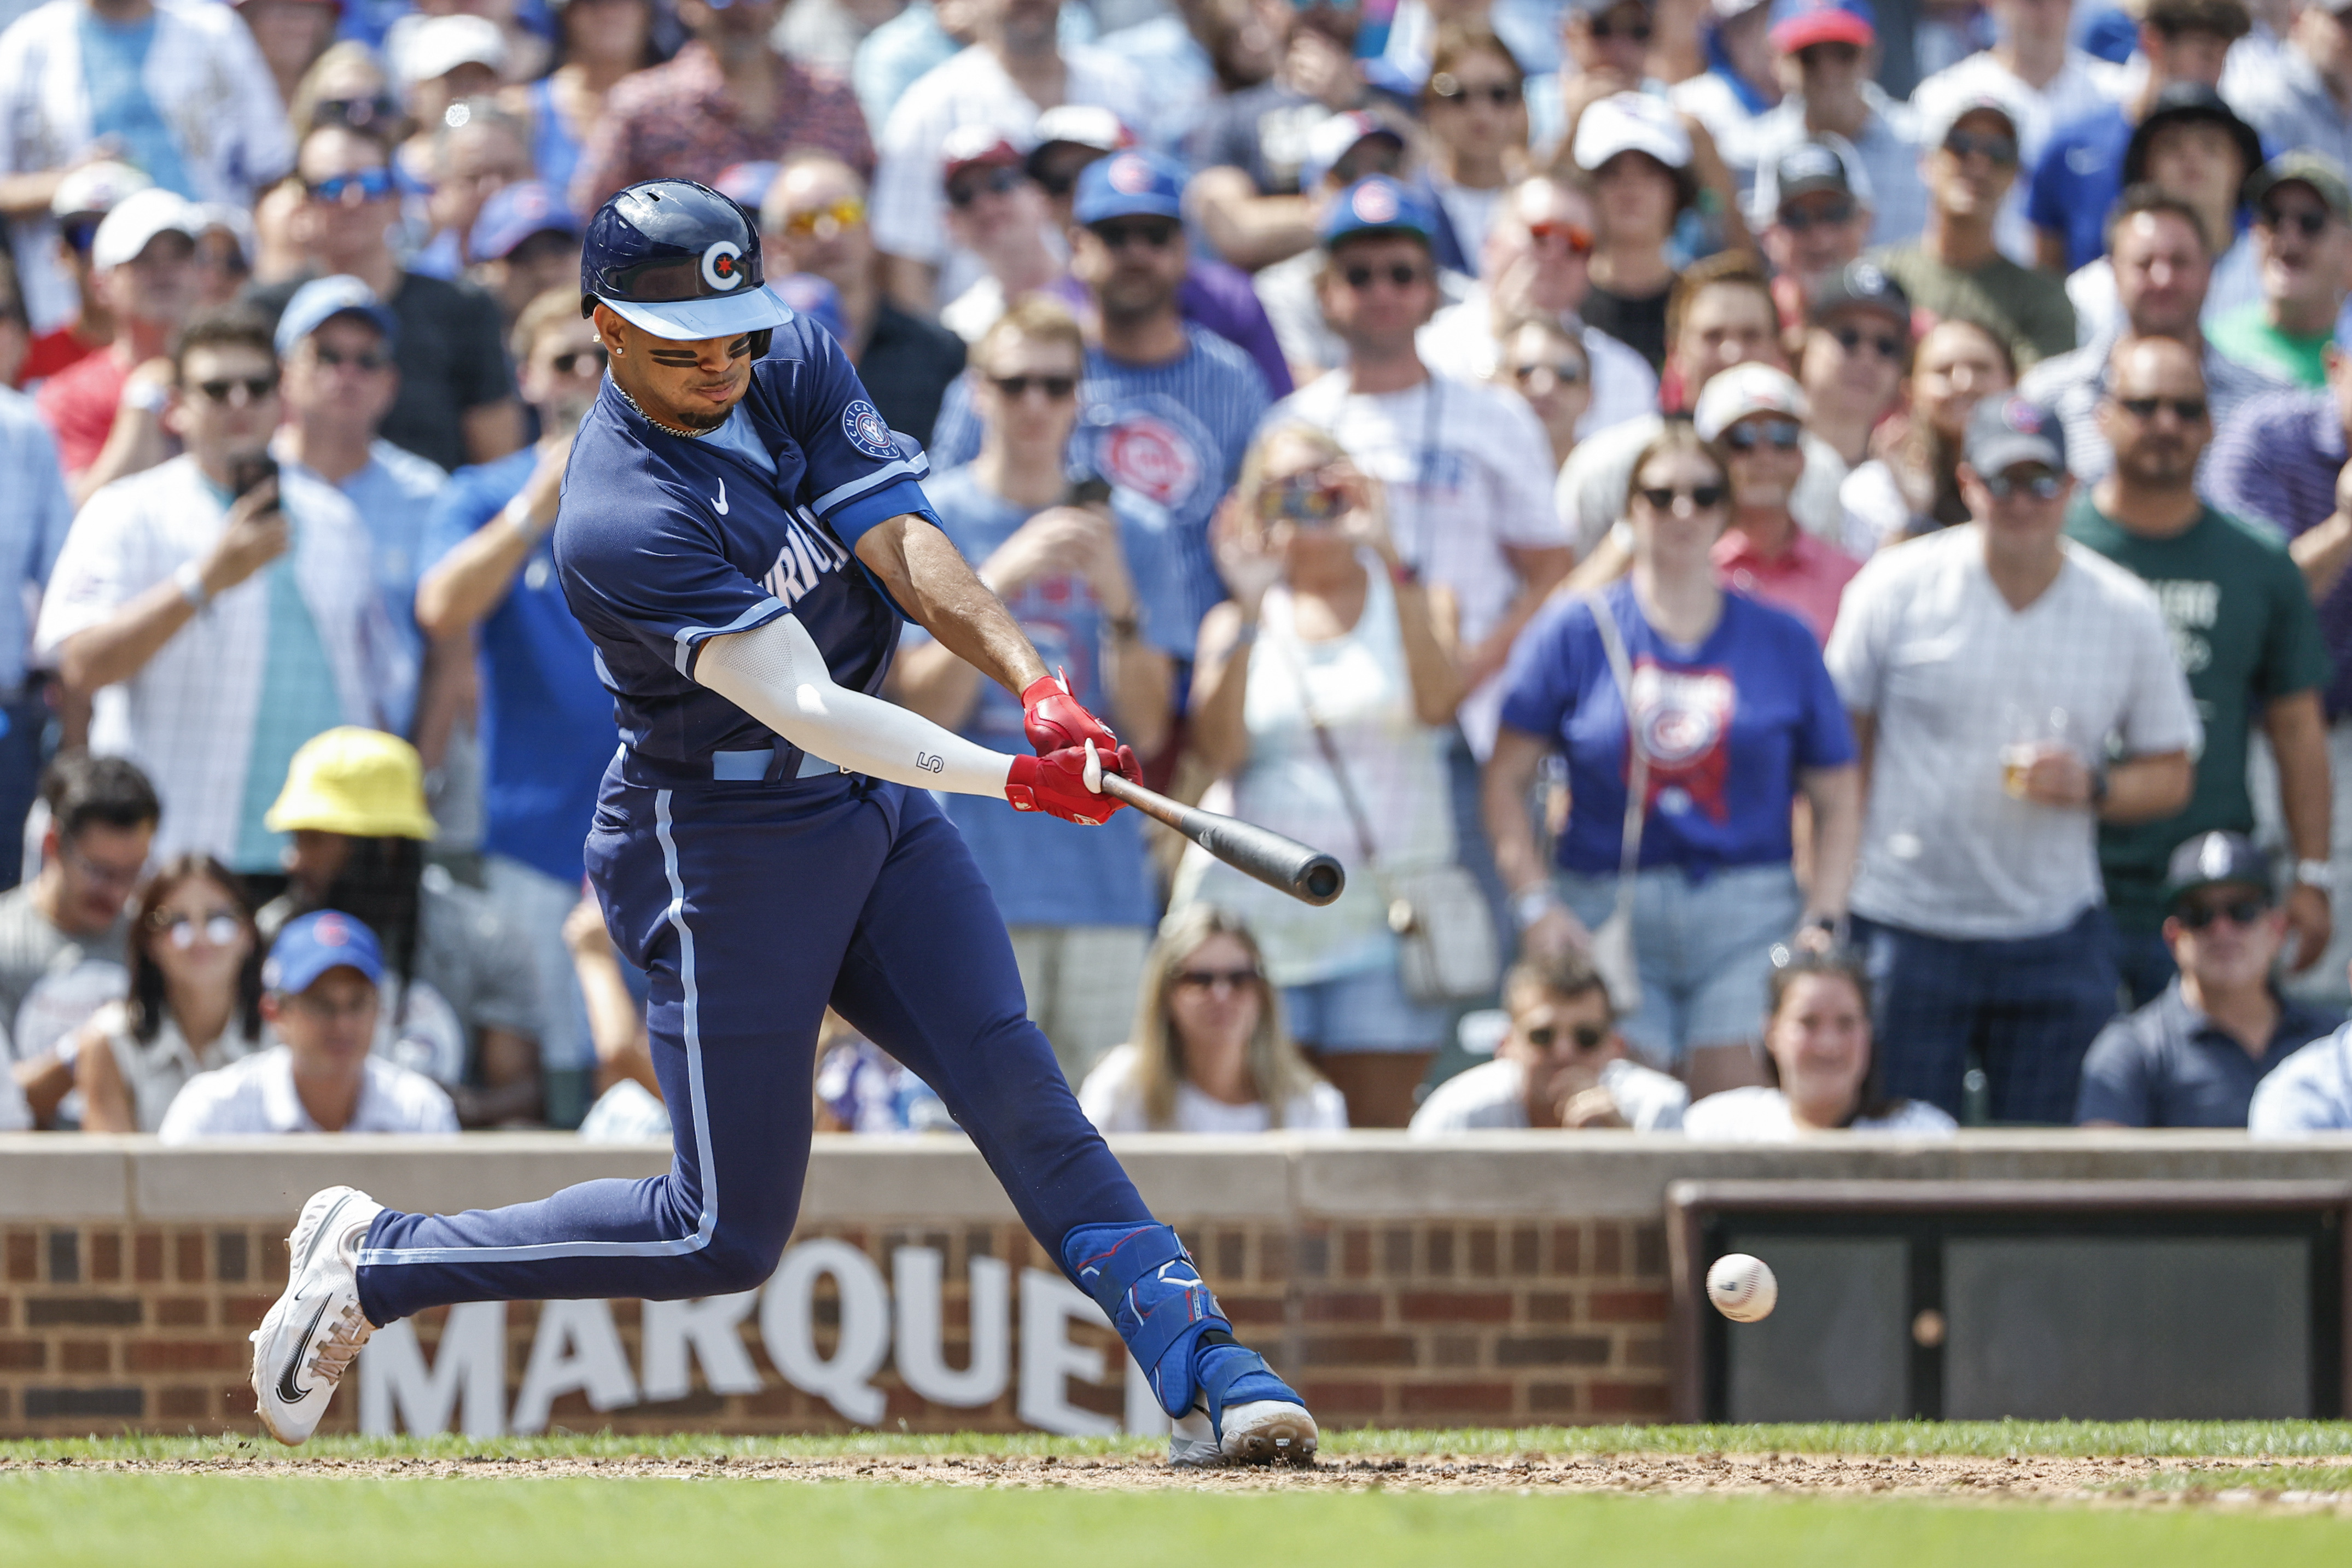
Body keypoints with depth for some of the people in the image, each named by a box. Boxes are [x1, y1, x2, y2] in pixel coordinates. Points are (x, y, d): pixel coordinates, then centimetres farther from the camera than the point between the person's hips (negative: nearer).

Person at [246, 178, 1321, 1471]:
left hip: (874, 805, 7)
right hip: (721, 841, -7)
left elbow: (905, 547, -11)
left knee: (1017, 1085, -8)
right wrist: (1013, 779, -39)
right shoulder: (622, 524, -26)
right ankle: (372, 1266, 13)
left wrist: (1036, 686, -28)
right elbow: (806, 708, -31)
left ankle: (1203, 1375, -13)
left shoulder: (798, 370, -2)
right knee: (725, 1234, -2)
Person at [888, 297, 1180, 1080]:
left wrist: (1119, 601, -11)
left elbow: (1147, 729, 4)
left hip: (1103, 885, 3)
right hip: (976, 884, -2)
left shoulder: (1132, 532, 10)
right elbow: (923, 707, -6)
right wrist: (1001, 582, -16)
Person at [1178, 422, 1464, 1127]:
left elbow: (1438, 702, -11)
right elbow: (1218, 750, -4)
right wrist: (1249, 613, -9)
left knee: (1380, 1119, -8)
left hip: (1381, 900, -1)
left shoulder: (1406, 598, 10)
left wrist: (1389, 559, -13)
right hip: (1253, 903, 1)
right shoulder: (1237, 622, 12)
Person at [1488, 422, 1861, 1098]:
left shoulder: (1783, 641, 11)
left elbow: (1835, 799, 12)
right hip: (1608, 909, -1)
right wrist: (1536, 902, -6)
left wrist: (1822, 918, 0)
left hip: (1749, 918, 1)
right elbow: (1506, 781, 5)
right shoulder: (1576, 631, 6)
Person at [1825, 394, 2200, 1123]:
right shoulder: (1898, 586, -1)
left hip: (2056, 934, 2)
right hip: (1904, 927, -2)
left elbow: (2171, 777, 10)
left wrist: (2091, 786, -12)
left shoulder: (2126, 611, 4)